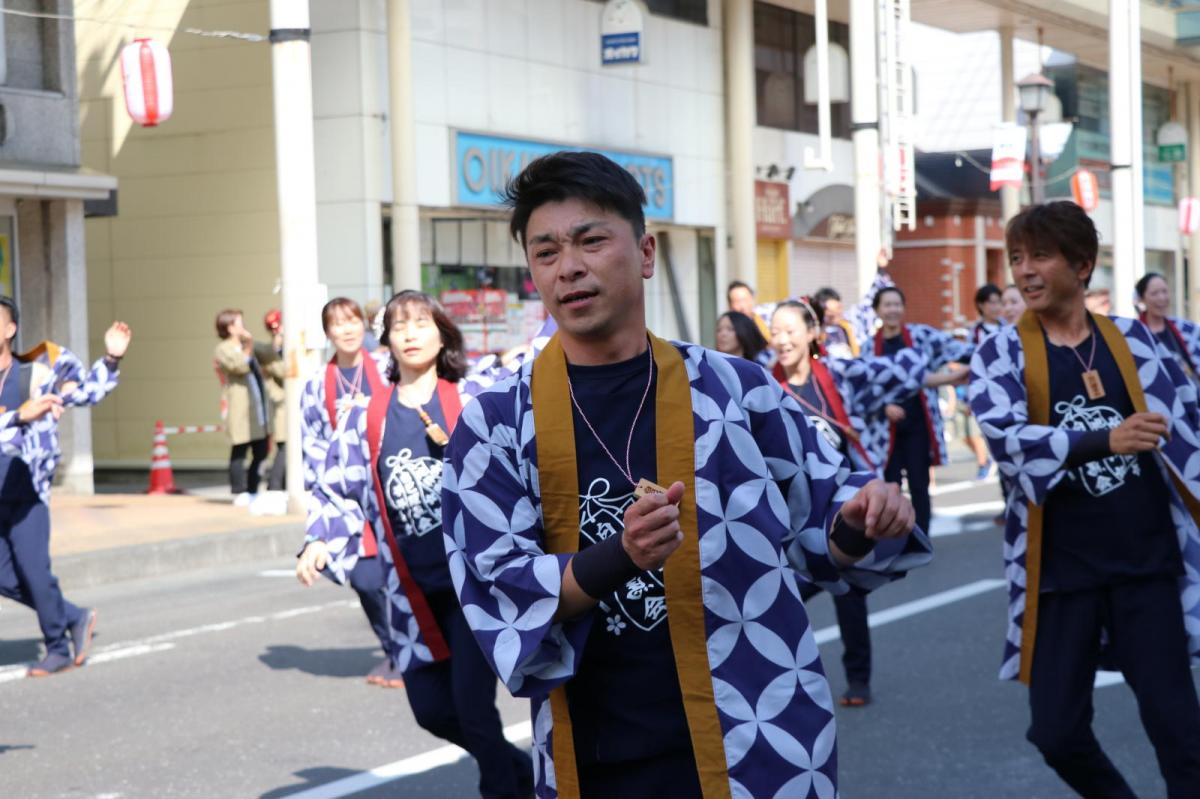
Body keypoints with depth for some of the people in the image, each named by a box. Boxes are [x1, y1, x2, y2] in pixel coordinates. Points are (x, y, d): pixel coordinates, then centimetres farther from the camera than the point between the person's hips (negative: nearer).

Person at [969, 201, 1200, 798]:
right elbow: (1004, 437, -19)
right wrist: (1104, 440, -30)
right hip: (1062, 569, 0)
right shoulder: (1002, 354, -2)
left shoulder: (1132, 339, 3)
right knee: (1057, 732, 6)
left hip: (1149, 559, 0)